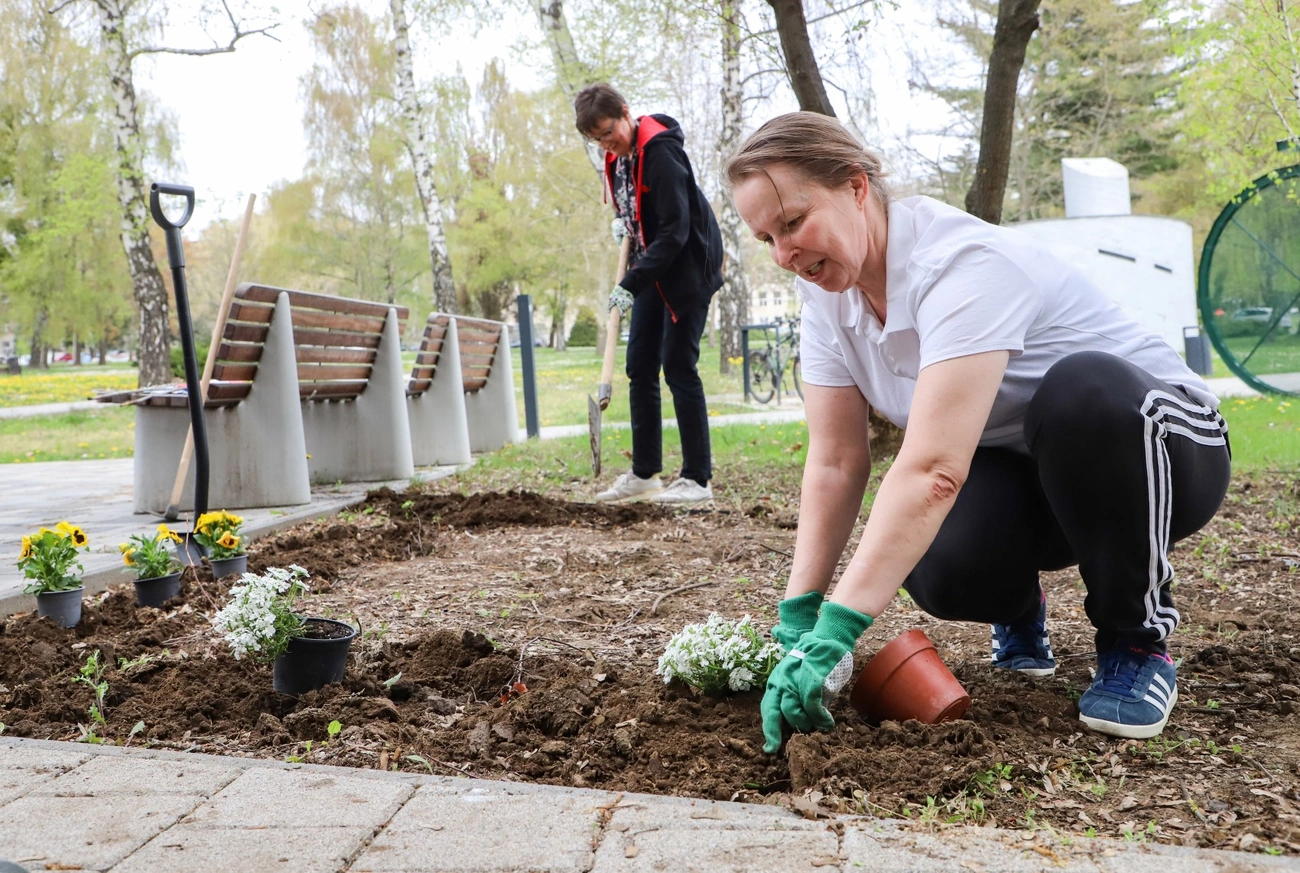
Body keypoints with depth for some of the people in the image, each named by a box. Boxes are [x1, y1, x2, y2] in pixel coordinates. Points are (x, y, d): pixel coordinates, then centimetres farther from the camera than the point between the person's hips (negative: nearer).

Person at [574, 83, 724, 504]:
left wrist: (632, 283, -27)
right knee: (640, 368, 8)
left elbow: (674, 230, -25)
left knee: (679, 368, -9)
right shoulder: (618, 157, 6)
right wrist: (623, 220, 2)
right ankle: (644, 473, 17)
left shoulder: (660, 152, -21)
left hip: (688, 267, -9)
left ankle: (698, 478, -1)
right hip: (651, 269, 9)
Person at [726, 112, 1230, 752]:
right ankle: (1018, 608, 11)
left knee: (1084, 389, -39)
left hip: (1160, 444, -4)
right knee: (940, 568, -29)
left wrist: (834, 634, -46)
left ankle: (1138, 642, -15)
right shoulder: (828, 292, -8)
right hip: (1014, 476, 5)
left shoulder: (962, 263, -31)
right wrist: (797, 613, -17)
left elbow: (933, 470, -42)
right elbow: (835, 463, -10)